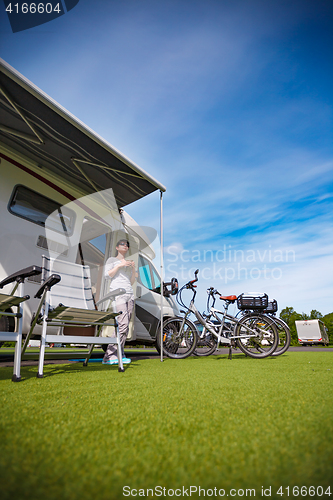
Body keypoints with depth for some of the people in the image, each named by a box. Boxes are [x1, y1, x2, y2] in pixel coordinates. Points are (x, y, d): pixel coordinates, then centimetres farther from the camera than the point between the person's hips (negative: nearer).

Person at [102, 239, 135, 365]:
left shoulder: (128, 263, 27)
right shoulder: (112, 260, 13)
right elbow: (107, 274, -2)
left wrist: (133, 269, 7)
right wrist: (120, 265, -8)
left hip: (129, 294, 6)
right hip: (117, 293, -6)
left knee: (125, 326, -1)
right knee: (123, 324, -19)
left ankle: (120, 354, 5)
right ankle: (109, 356, -15)